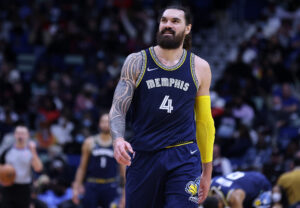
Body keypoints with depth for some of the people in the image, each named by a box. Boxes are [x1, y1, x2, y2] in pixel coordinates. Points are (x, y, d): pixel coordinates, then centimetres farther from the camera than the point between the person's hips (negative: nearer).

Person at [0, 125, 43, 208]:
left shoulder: (31, 152, 0)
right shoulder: (7, 151, 3)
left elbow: (38, 168, -15)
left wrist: (33, 152, -22)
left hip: (24, 188, 0)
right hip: (9, 188, 0)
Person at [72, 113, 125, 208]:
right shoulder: (90, 143, 5)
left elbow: (123, 169, 6)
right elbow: (82, 167, 9)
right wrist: (76, 187, 3)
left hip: (110, 186, -1)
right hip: (92, 185, 1)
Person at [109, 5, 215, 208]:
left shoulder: (199, 68, 7)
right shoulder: (136, 62, 4)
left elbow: (204, 121, 14)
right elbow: (118, 109, -1)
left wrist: (207, 170, 14)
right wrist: (118, 139, -23)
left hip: (184, 159, -1)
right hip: (143, 156, 1)